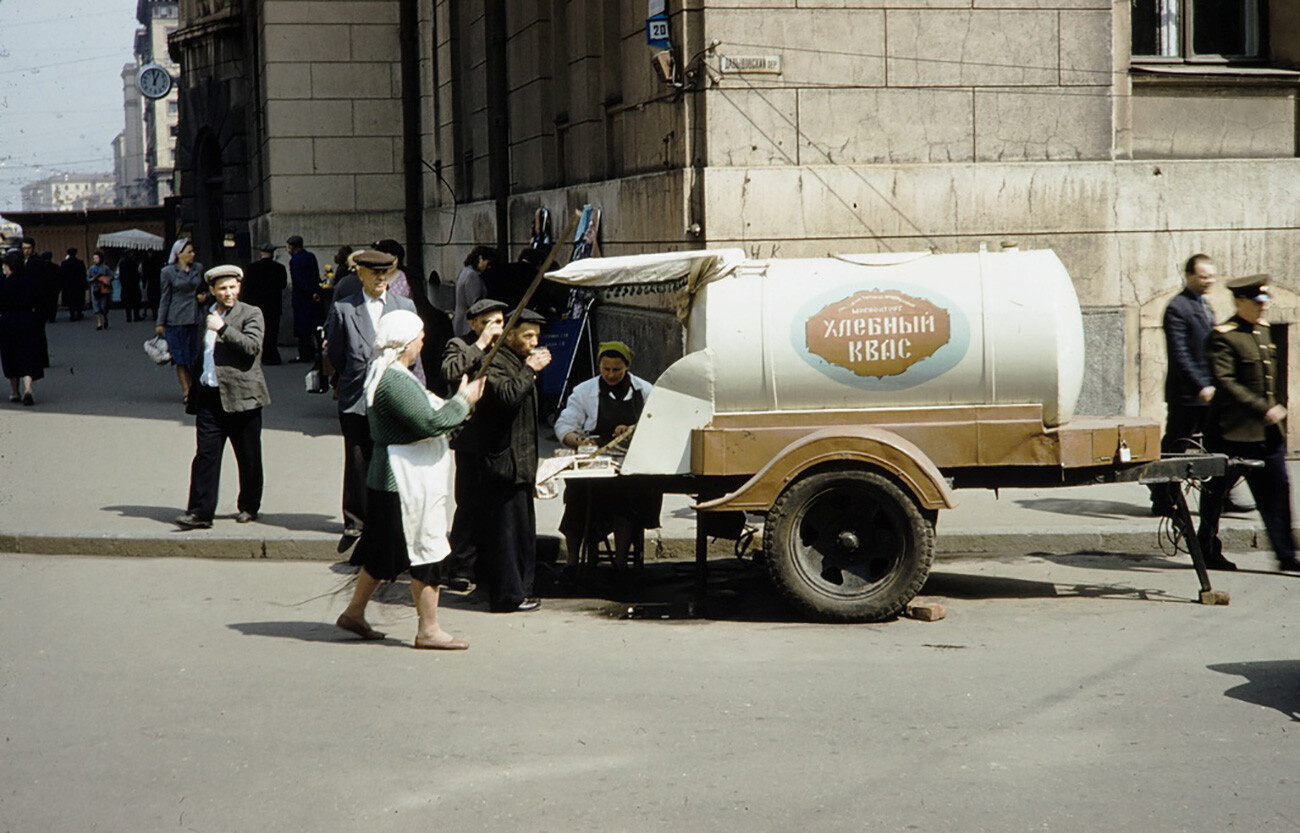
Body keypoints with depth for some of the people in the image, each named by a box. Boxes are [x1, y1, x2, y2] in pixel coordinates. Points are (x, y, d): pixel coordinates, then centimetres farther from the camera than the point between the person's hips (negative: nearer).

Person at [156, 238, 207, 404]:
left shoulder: (198, 269, 10)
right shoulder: (168, 272, -1)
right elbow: (165, 299, 1)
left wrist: (204, 296, 1)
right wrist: (160, 323, -1)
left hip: (193, 318, 4)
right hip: (176, 319, -4)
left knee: (194, 356, 2)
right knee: (181, 358, -3)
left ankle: (189, 390, 10)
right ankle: (186, 391, -2)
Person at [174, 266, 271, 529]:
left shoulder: (250, 314, -1)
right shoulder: (206, 315, 16)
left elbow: (252, 347, -18)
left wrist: (223, 328, -23)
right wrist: (194, 395, 21)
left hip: (240, 397, -4)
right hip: (210, 396, 4)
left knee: (248, 458, 6)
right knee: (205, 455, -3)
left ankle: (249, 507, 20)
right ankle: (200, 511, -3)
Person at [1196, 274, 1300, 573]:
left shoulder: (1264, 330, 13)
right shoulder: (1223, 337, -13)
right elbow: (1225, 381, -21)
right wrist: (1263, 409, -24)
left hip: (1269, 431, 7)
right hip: (1233, 431, -7)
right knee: (1217, 491, 4)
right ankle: (1209, 552, 16)